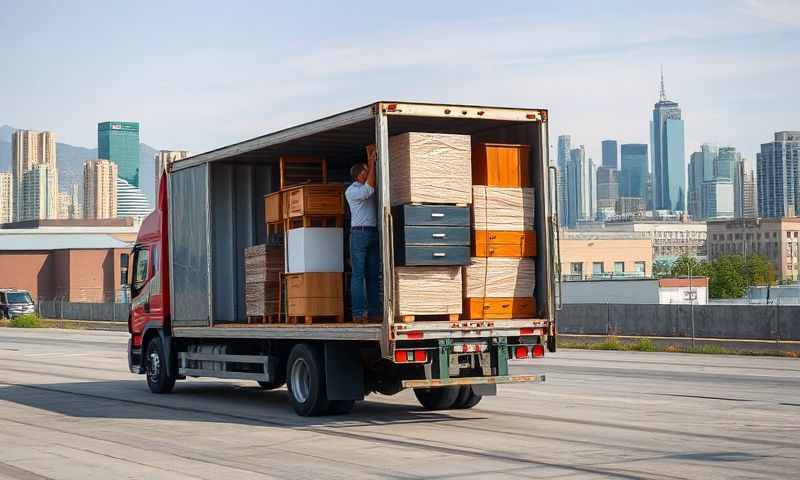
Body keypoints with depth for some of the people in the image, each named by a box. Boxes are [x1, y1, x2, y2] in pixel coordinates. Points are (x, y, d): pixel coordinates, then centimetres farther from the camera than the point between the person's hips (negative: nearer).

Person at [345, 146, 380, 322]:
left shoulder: (366, 187, 18)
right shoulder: (351, 191, -5)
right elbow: (368, 190, -16)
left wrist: (371, 160, 4)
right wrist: (372, 163, -13)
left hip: (373, 233, 7)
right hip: (359, 233, -7)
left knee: (373, 275, 3)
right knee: (358, 274, -9)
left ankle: (373, 311, 3)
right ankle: (358, 312, -12)